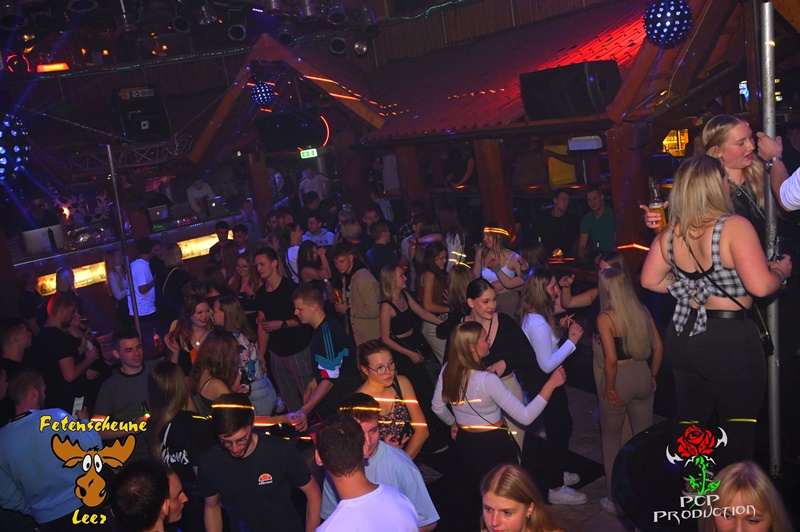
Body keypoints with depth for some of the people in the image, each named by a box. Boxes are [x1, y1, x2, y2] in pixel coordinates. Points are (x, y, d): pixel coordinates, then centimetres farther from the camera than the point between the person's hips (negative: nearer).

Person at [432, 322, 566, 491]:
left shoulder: (447, 370, -11)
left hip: (464, 443, 6)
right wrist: (550, 384, -24)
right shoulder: (487, 380, -30)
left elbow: (438, 408, 5)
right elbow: (525, 417, -27)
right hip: (493, 445, -6)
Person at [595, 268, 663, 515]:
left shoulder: (605, 318, -16)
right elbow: (658, 347, 4)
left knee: (611, 439, 14)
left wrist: (609, 388, -9)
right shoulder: (642, 311, -1)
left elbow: (611, 359, -21)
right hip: (642, 375, 5)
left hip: (619, 378, -5)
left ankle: (615, 500, 23)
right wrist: (652, 375, 16)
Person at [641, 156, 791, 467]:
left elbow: (651, 280, 9)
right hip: (730, 340, -6)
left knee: (689, 419, 19)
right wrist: (782, 270, -3)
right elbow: (760, 286, -23)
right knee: (738, 429, 11)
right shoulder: (734, 227, -17)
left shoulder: (671, 234, 1)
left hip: (683, 336, 6)